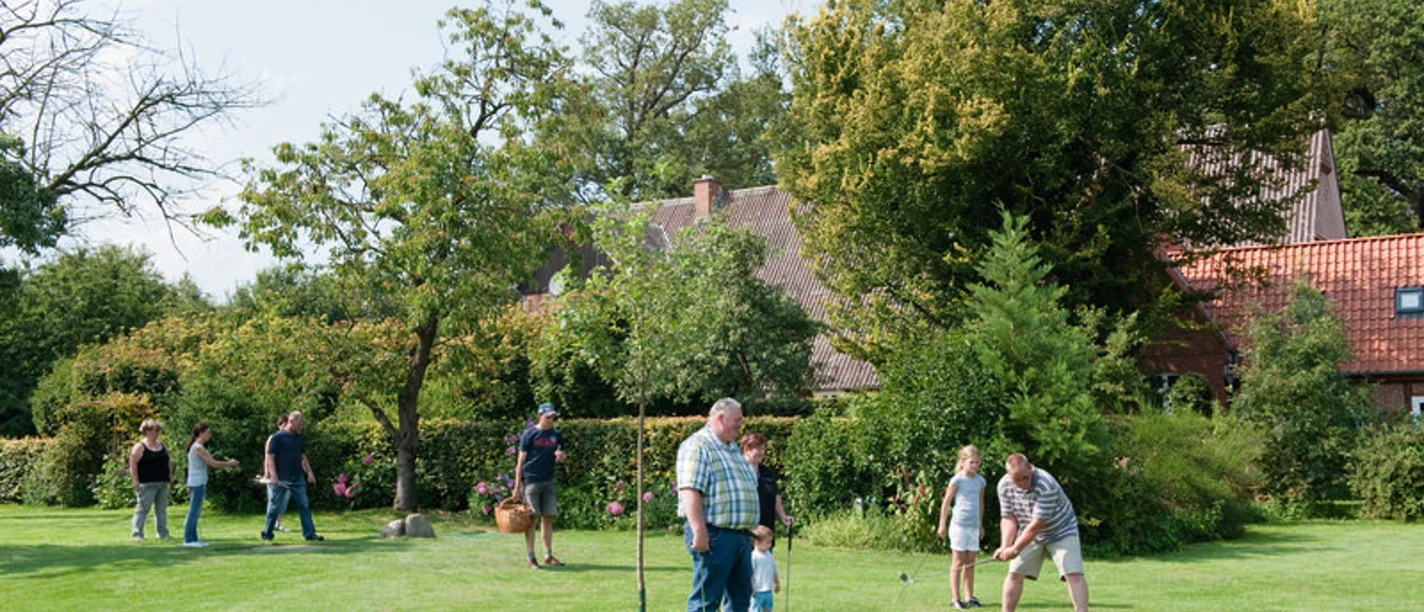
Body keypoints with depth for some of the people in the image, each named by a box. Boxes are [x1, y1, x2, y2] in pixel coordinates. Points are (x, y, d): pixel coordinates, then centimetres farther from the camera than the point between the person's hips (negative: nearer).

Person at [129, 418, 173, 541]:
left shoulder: (162, 445, 15)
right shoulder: (139, 447, -7)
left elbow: (169, 461, 24)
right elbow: (132, 465, -12)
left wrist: (170, 475, 14)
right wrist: (135, 481, -17)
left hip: (163, 483, 7)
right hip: (147, 484, -7)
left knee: (161, 509, 10)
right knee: (142, 509, -7)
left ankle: (163, 533, 16)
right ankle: (137, 534, -4)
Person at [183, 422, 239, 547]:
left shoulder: (197, 447, 15)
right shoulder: (198, 448, -15)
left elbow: (210, 461, 18)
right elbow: (213, 463, -16)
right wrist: (230, 464, -5)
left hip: (199, 483, 10)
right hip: (197, 484, -10)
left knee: (196, 512, 11)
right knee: (193, 511, -5)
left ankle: (193, 538, 15)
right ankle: (188, 539, -2)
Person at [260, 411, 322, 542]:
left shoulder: (299, 438, 13)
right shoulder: (278, 437, -8)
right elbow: (270, 457, -10)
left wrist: (309, 472, 12)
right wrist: (274, 476, -17)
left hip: (297, 478, 6)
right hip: (281, 480, -6)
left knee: (304, 506, 1)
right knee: (274, 507, 4)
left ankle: (309, 534, 2)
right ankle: (267, 534, 17)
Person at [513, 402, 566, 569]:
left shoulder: (556, 435, 11)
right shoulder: (529, 434, -3)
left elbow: (561, 457, 20)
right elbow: (521, 460, -4)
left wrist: (561, 457, -6)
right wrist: (517, 486, -8)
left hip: (548, 481, 5)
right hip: (530, 480, -5)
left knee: (548, 519, 7)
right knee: (531, 520, -3)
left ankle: (548, 556, 14)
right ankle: (531, 558, 1)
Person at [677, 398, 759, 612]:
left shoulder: (733, 448, 22)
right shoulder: (697, 446, -10)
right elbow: (690, 491, -21)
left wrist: (748, 531, 25)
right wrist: (699, 531, -27)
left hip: (741, 536, 10)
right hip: (715, 536, -10)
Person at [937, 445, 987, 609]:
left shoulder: (980, 481, 8)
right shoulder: (957, 480, -7)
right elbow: (946, 503, -2)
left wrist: (981, 525, 25)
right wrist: (942, 525, -1)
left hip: (974, 527, 5)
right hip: (959, 526, -5)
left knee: (970, 563, 9)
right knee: (958, 562, -1)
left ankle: (969, 597, 15)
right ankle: (955, 599, 2)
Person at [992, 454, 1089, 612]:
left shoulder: (1046, 486, -33)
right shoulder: (1004, 486, -14)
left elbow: (1037, 525, -30)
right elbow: (1009, 518, -4)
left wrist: (1014, 550, -24)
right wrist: (1005, 546, -18)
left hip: (1061, 531, -5)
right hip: (1029, 534, 5)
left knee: (1074, 574, -18)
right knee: (1014, 574, -1)